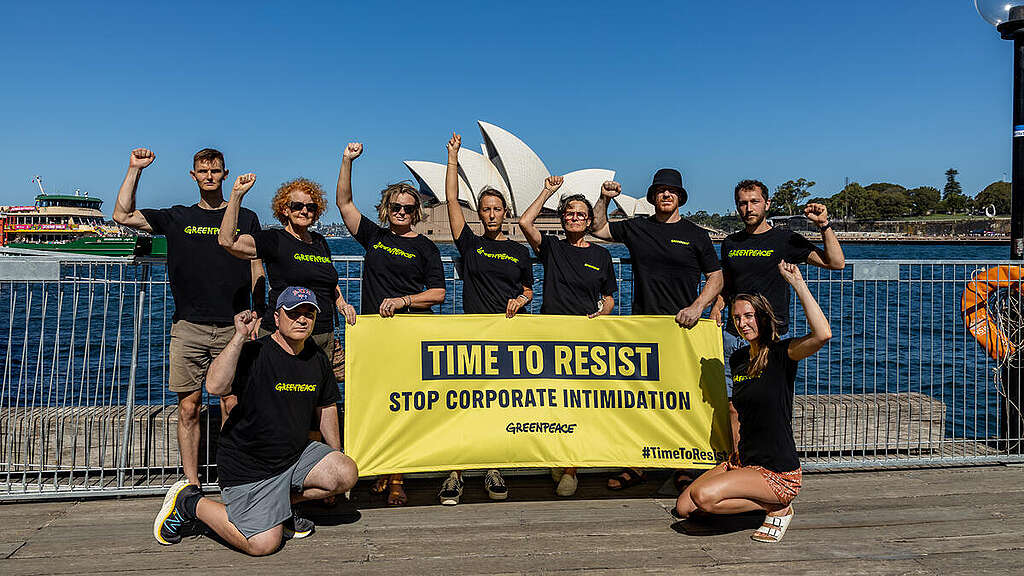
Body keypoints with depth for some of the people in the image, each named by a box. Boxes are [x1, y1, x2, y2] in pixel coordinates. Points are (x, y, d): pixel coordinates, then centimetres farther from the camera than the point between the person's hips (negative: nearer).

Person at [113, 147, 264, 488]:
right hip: (189, 326, 1)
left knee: (232, 407, -1)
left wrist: (259, 318, 2)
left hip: (233, 327, -1)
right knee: (188, 407, 1)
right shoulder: (177, 218, 14)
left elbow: (256, 273, 11)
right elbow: (122, 215, 9)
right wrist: (135, 169, 7)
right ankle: (191, 485, 10)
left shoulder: (245, 218, 12)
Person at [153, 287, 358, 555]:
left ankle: (280, 504, 11)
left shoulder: (318, 359, 4)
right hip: (248, 466, -6)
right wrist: (240, 336, -39)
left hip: (296, 454, 7)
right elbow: (215, 386, -36)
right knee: (263, 544, -12)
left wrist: (336, 456, 17)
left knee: (347, 475, -13)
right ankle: (189, 502, 11)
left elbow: (326, 406, 17)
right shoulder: (253, 354, -17)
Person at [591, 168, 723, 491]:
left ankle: (682, 468, 10)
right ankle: (636, 467, 11)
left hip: (682, 328, -2)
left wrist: (697, 307, -8)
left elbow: (716, 278, 7)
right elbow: (598, 229, 22)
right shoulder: (636, 228, 12)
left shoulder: (695, 235, 8)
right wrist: (605, 199, 7)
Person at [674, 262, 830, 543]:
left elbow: (822, 334, -34)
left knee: (703, 496, -27)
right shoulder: (737, 359, 8)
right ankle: (761, 500, 15)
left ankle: (778, 509, -4)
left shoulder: (781, 353, -13)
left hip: (779, 473, -8)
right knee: (684, 509, 1)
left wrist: (797, 282, -29)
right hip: (743, 461, 8)